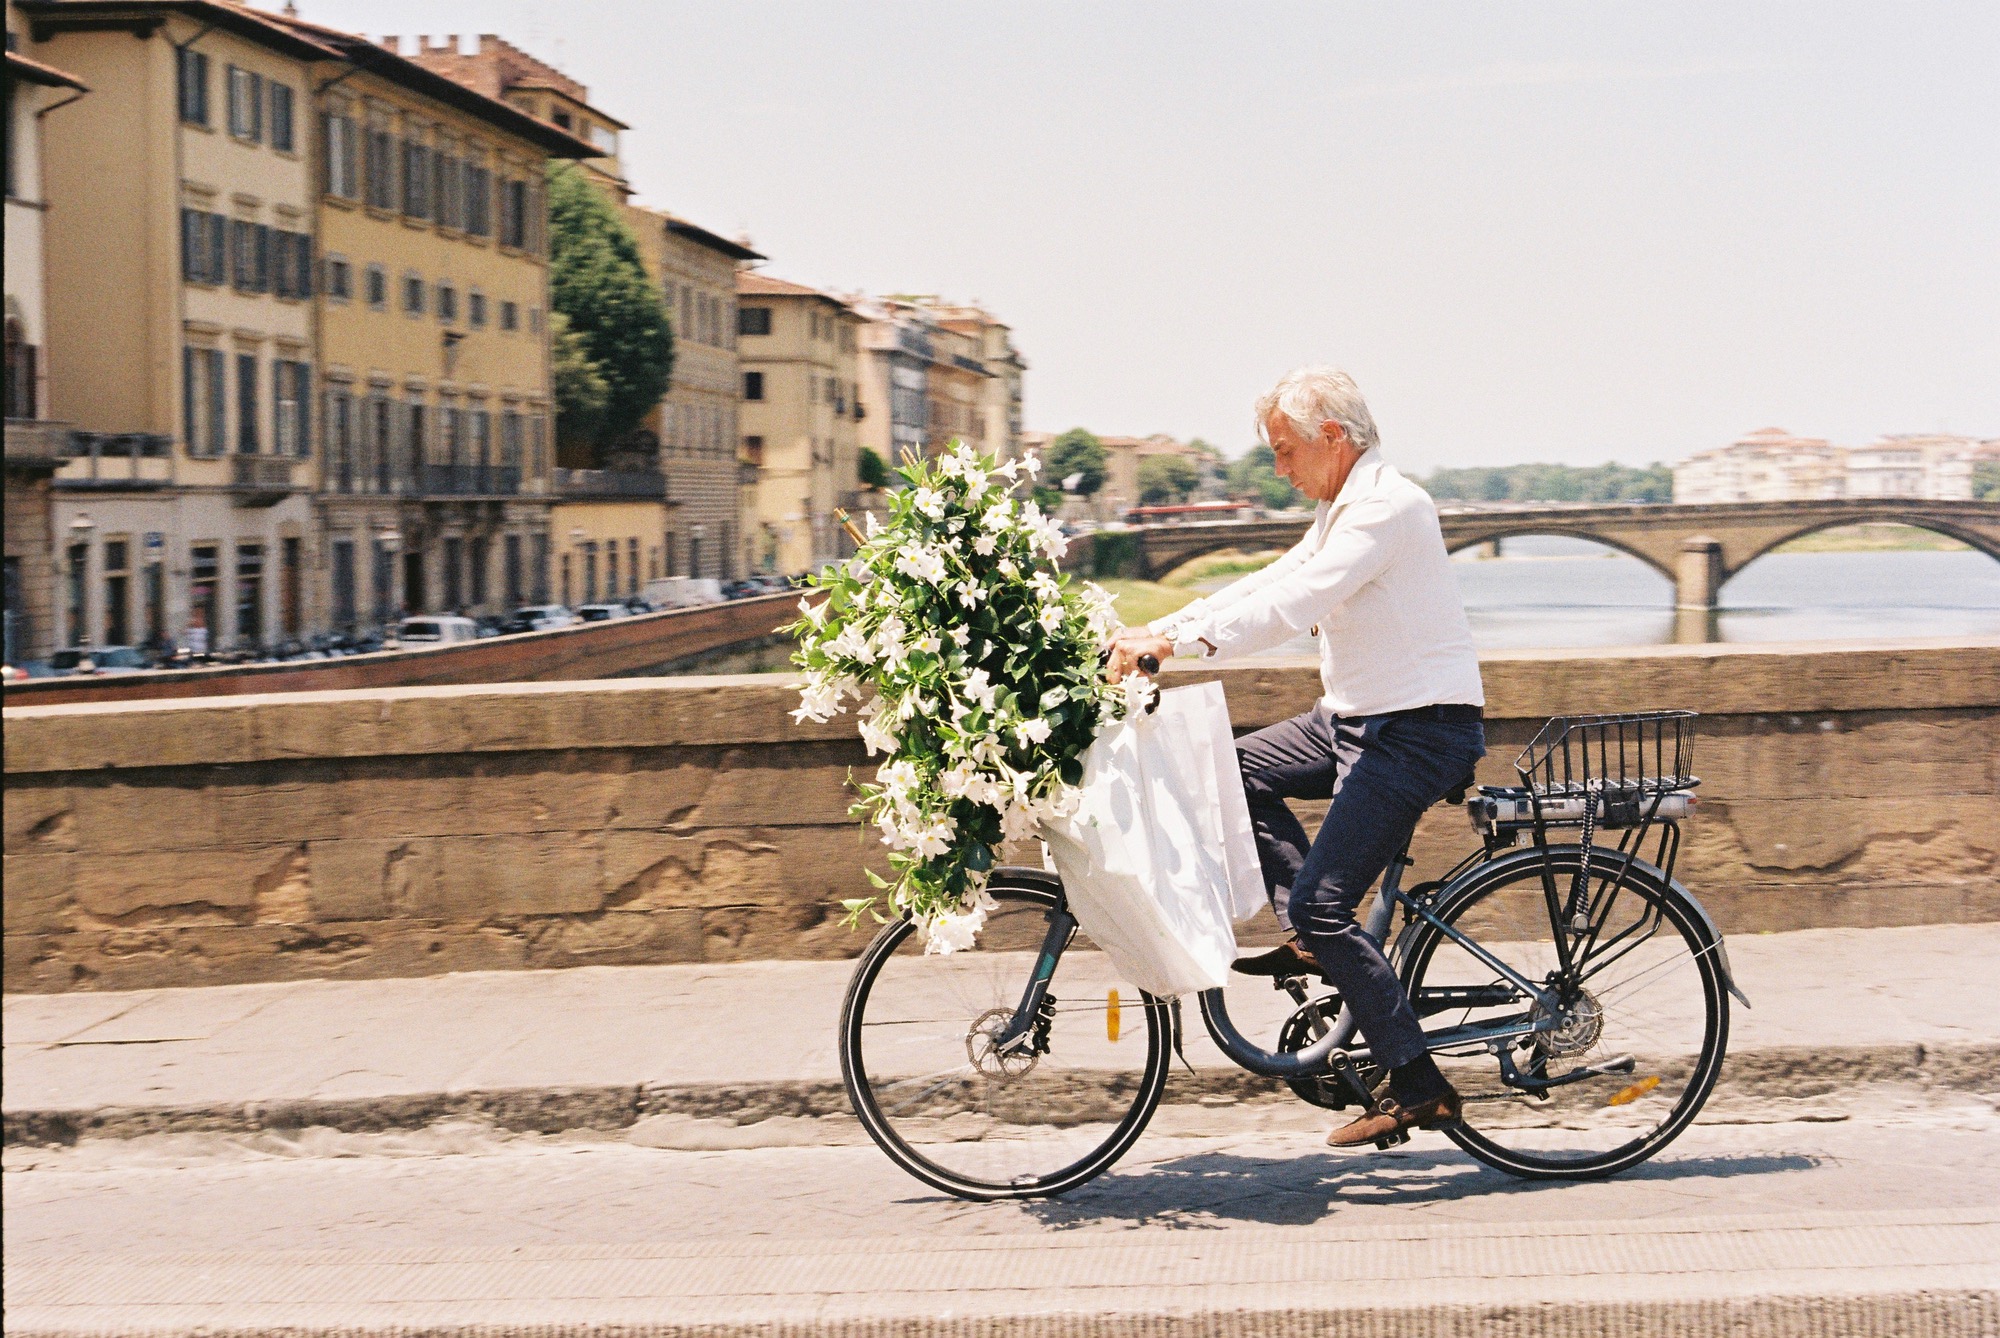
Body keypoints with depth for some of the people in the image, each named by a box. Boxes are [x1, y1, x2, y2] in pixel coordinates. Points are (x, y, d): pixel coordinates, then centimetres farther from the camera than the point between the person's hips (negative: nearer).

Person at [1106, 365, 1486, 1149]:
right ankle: (1314, 941, 11)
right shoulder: (1341, 509, 15)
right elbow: (1267, 586, 14)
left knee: (1321, 904, -14)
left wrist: (1173, 643, -33)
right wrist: (1153, 632, 5)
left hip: (1419, 732, -10)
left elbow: (1291, 605, -29)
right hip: (1358, 718, 10)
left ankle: (1419, 1088, -7)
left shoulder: (1387, 508, -18)